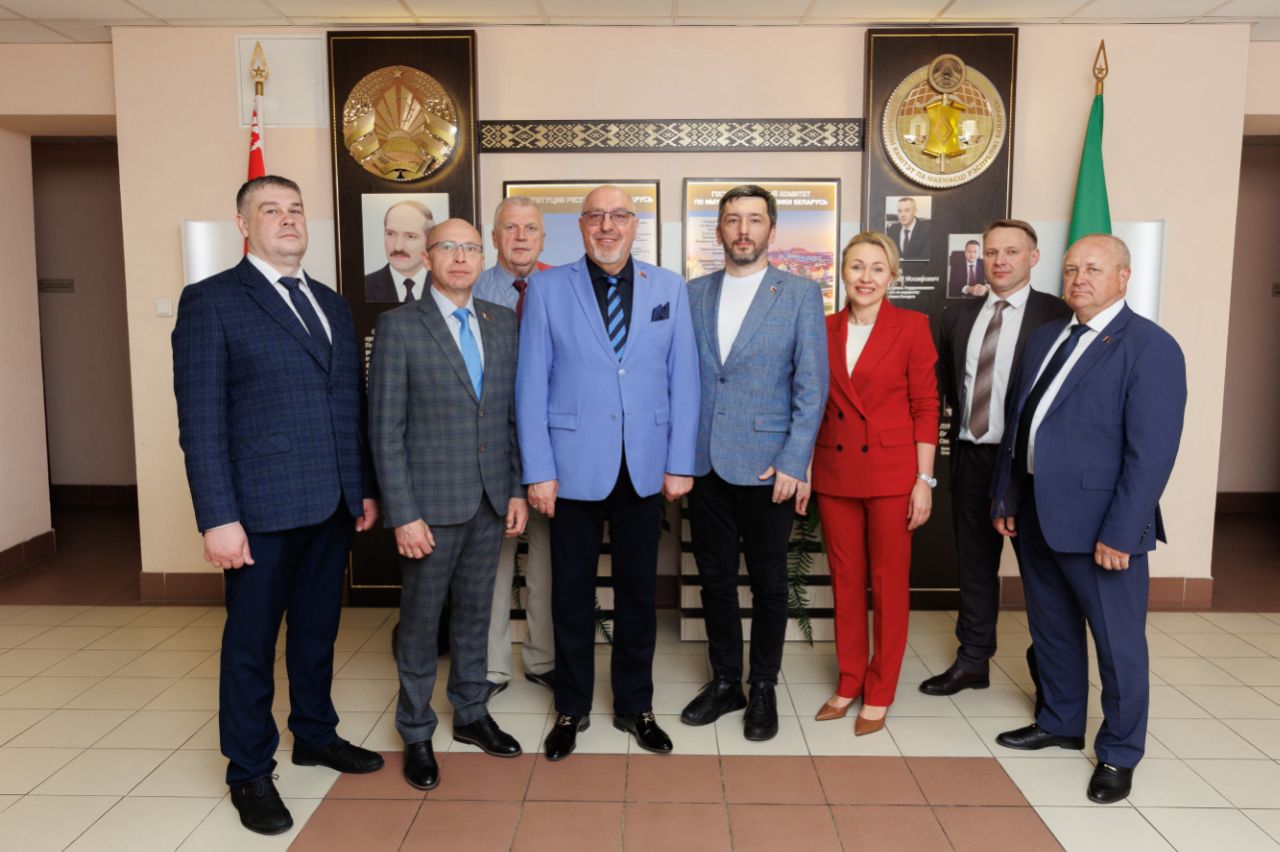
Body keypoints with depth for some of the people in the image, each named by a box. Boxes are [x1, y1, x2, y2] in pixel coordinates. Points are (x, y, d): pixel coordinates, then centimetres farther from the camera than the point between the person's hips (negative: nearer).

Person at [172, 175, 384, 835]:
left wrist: (365, 489, 12)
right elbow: (200, 418, -11)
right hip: (262, 508, -5)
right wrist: (217, 516, -15)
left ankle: (315, 735, 38)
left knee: (318, 629, 19)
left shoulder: (332, 304, 13)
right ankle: (249, 772, 26)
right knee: (251, 643, 9)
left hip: (334, 505, 6)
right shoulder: (210, 301, -6)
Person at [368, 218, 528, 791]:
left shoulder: (503, 323, 7)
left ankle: (471, 714, 35)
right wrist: (403, 514, -14)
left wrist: (517, 489, 4)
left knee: (474, 612, 17)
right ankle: (416, 733, 28)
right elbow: (386, 429, -10)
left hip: (490, 501, 4)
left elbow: (512, 414, 9)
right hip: (431, 503, -4)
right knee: (421, 621, 9)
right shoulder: (399, 326, -7)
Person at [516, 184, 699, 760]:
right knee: (572, 594, 10)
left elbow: (682, 381, 4)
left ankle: (634, 706, 30)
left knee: (637, 592, 13)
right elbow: (531, 385, -2)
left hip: (644, 469, 2)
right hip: (574, 468, -1)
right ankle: (571, 708, 29)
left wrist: (680, 464, -1)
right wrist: (538, 471, -7)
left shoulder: (669, 289, 5)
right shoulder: (547, 289, 0)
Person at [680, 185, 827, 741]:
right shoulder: (694, 293, 8)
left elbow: (811, 385, -5)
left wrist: (794, 463, -11)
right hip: (706, 464, 3)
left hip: (768, 466, -3)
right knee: (715, 578, 12)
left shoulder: (800, 294, -1)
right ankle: (725, 682, 30)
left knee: (768, 582, 9)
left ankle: (763, 689, 27)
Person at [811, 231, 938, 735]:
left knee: (889, 583, 7)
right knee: (845, 580, 13)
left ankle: (879, 694, 22)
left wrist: (924, 480, -9)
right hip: (835, 471, 3)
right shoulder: (824, 330, 5)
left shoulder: (911, 327, -5)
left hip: (891, 471, -3)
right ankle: (849, 682, 28)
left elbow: (926, 407, -5)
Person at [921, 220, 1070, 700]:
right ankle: (972, 661, 28)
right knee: (974, 562, 13)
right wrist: (963, 423, 6)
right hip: (970, 457, 5)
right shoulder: (957, 318, 9)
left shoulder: (1057, 316, -7)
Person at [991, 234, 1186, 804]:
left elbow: (1152, 452, -16)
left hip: (1098, 522, -7)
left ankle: (1118, 754, 26)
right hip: (1036, 515, 7)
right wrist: (1006, 499, 10)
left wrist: (1119, 534, -18)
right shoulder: (1046, 338, 12)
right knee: (1051, 628, 19)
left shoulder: (1150, 347, -11)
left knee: (1118, 642, 8)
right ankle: (1060, 723, 38)